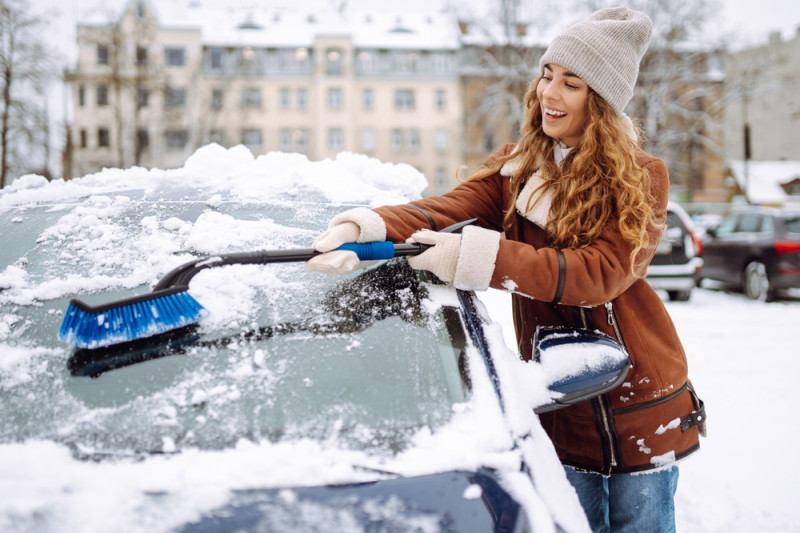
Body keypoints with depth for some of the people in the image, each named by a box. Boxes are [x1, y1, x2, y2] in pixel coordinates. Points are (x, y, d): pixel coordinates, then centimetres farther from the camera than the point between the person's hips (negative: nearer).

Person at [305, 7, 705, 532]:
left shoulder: (641, 179, -9)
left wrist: (479, 257, -33)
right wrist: (362, 229, -34)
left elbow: (600, 273, -23)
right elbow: (445, 211, -14)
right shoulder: (515, 170, 3)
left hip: (642, 411, -3)